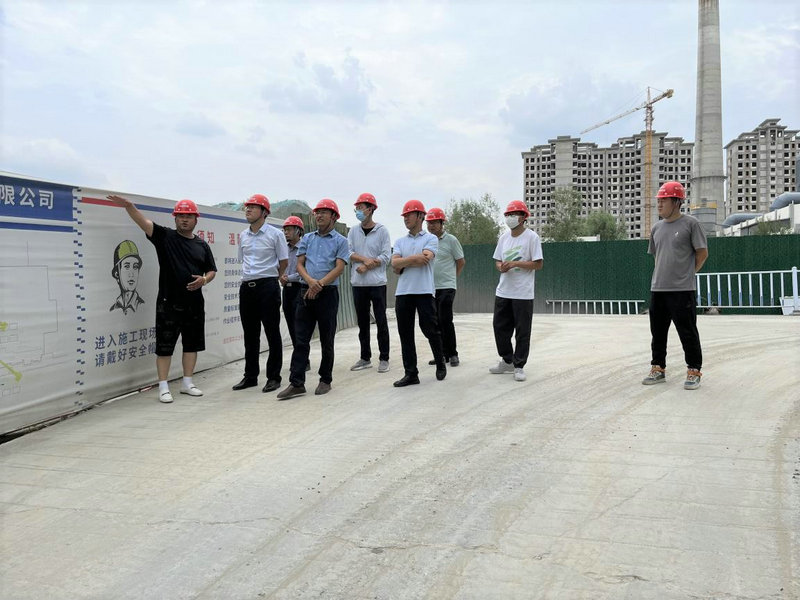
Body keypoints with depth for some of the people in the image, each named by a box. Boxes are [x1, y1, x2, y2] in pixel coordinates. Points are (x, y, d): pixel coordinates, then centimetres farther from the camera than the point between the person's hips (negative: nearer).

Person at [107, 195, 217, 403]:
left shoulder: (202, 245, 11)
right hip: (168, 303, -4)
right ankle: (163, 387, 10)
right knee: (164, 346, 1)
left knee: (192, 344, 11)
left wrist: (204, 280, -6)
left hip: (194, 304, 4)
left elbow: (212, 270, 16)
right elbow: (144, 222, -14)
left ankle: (187, 383, 25)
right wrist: (129, 206, -32)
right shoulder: (165, 236, 1)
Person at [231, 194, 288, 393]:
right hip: (246, 286, 5)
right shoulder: (243, 236, 12)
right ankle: (250, 376, 20)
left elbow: (284, 261, 2)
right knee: (250, 334, 11)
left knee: (272, 333, -1)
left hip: (267, 286, -5)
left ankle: (274, 377, 7)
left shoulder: (275, 234, -4)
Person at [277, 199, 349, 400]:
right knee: (301, 339, -1)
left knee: (327, 340, 5)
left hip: (328, 293, -3)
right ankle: (296, 383, -1)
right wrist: (310, 281, -12)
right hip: (306, 291, 3)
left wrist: (319, 284, -16)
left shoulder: (340, 241, 3)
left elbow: (339, 268, -7)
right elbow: (300, 264, 7)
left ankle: (325, 380, 17)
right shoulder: (307, 238, 14)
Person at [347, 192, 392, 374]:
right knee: (362, 322, 10)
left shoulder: (382, 231, -1)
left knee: (381, 321, -1)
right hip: (358, 283, 4)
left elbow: (386, 257, -7)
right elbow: (348, 253, 1)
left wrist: (366, 267, -13)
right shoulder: (353, 231, 10)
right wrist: (366, 259, -13)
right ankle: (365, 358, 19)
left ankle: (384, 359, 6)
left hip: (377, 283, -4)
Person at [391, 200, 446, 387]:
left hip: (424, 291, -4)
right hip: (403, 292, 4)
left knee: (430, 330, -1)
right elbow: (395, 265, 2)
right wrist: (415, 258, -8)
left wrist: (404, 262, -3)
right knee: (405, 333, 3)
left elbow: (424, 259, -13)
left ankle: (440, 364, 23)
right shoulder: (400, 242, 17)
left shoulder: (430, 238, 4)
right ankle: (410, 373, 9)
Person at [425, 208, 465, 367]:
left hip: (446, 287, -5)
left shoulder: (451, 240, -4)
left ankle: (452, 354, 4)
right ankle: (442, 354, 16)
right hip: (430, 287, 5)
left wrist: (450, 277, 9)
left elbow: (461, 262, 2)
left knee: (446, 321, -8)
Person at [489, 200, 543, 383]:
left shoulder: (532, 237, -7)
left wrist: (515, 264, -19)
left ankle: (519, 366, 10)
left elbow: (538, 264, -11)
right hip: (503, 291, 7)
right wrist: (501, 267, -7)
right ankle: (507, 361, 26)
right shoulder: (504, 237, 12)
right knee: (500, 326, 11)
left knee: (522, 331, 0)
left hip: (523, 293, -6)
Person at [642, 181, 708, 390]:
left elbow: (702, 253, -2)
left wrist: (687, 273, 2)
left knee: (688, 332, -1)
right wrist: (662, 275, 12)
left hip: (683, 289, -6)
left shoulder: (690, 223, -5)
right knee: (658, 331, 11)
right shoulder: (657, 228, 13)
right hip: (657, 289, 6)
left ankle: (694, 372, 10)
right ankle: (658, 369, 23)